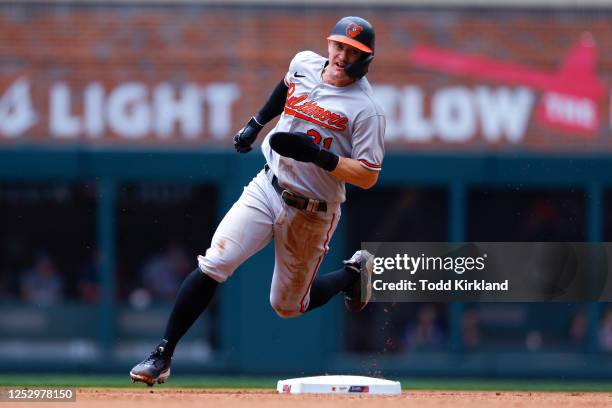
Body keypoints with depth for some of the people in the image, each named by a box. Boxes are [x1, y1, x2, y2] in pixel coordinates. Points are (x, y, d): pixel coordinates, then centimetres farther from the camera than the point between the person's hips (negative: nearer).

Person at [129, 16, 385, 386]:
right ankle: (162, 356, -12)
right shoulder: (305, 63, 0)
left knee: (288, 306, 10)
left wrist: (319, 156, -30)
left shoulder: (366, 109, -16)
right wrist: (257, 122, 24)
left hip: (311, 214, -3)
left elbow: (368, 176, -19)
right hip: (267, 189, 4)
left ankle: (354, 273, 37)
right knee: (213, 265, -16)